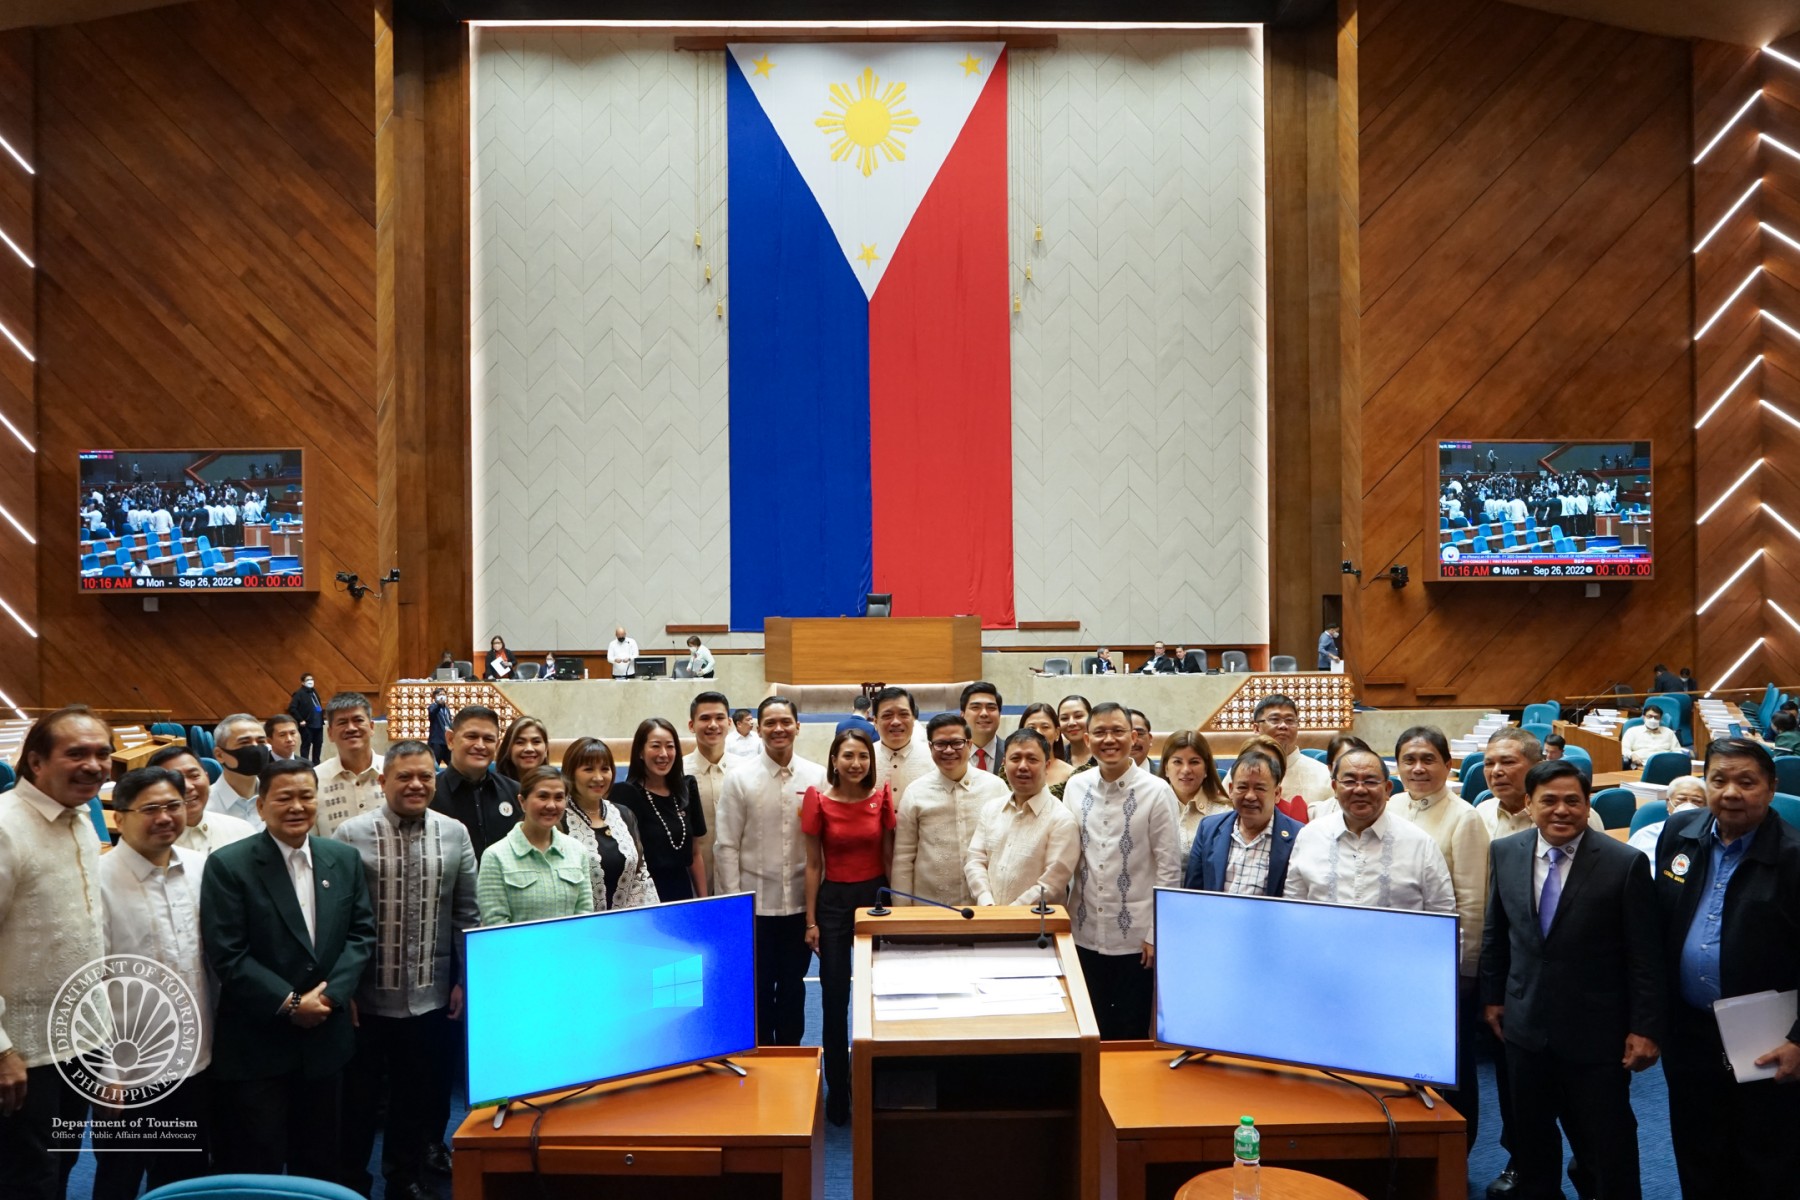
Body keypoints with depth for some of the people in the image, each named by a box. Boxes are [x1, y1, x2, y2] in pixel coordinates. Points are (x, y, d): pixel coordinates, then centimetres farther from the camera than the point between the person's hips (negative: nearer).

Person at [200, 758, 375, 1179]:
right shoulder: (228, 865, -9)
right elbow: (227, 955, -14)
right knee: (256, 1167, 6)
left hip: (326, 1037, 4)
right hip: (256, 1042, -4)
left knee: (320, 1162, 16)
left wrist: (330, 993, -10)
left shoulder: (344, 859, 5)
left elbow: (362, 932, 5)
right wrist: (290, 1003, -15)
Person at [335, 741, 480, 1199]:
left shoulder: (455, 834, 1)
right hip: (367, 997, -2)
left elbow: (466, 915, 6)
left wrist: (465, 979, 5)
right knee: (358, 1096, 13)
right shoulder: (351, 835, -8)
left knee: (418, 1094, 15)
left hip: (432, 997, 3)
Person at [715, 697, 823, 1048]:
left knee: (793, 987, 14)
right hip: (755, 904, -1)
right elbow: (726, 847, -4)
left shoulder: (818, 777, -1)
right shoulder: (739, 780, -4)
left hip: (801, 903, 1)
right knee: (758, 989, 10)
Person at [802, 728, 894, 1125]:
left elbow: (888, 855, 6)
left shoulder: (882, 798, -2)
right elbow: (813, 863, -3)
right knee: (834, 999, 4)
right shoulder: (818, 800, -7)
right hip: (834, 900, -1)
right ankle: (837, 1091, 18)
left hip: (876, 896, 2)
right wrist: (811, 920, -3)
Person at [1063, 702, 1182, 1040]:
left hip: (1135, 936, -3)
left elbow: (1169, 869, -6)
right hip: (1085, 932, 3)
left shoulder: (1156, 792, -8)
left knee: (1131, 1036, 8)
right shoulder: (1075, 787, 3)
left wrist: (1156, 934, -8)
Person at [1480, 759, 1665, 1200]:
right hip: (1525, 1026, 4)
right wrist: (1492, 996, 12)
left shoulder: (1624, 864, -13)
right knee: (1529, 1138, 18)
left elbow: (1645, 956, -9)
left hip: (1597, 1032, -4)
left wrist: (1645, 1029, -10)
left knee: (1606, 1144, 10)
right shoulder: (1505, 852, -1)